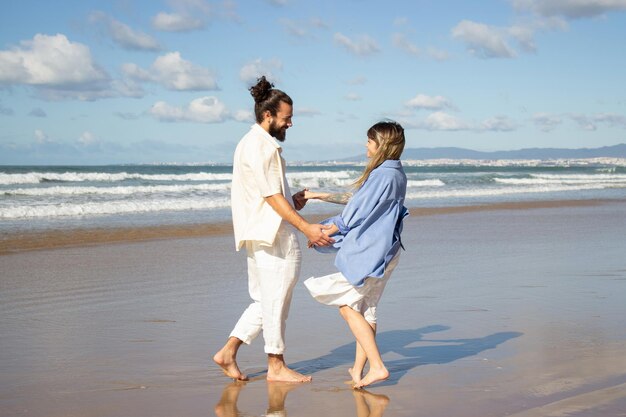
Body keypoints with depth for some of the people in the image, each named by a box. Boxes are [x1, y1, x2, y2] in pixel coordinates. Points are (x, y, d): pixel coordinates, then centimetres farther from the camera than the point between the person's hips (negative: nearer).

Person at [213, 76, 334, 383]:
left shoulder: (250, 143, 18)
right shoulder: (262, 146, -15)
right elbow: (271, 196, -19)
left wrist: (291, 199, 10)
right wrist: (306, 228, -21)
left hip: (261, 236, 10)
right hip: (272, 234, -10)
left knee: (266, 301, 16)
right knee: (276, 301, 0)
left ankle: (228, 352, 14)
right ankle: (276, 366, 9)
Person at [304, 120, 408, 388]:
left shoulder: (383, 175, -19)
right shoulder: (396, 174, 12)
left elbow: (357, 213, -17)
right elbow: (357, 200, 22)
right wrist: (320, 196, 26)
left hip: (369, 252, -10)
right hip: (383, 252, 10)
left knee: (348, 305, -3)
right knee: (365, 309, 13)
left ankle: (377, 367, -8)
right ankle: (358, 371, 18)